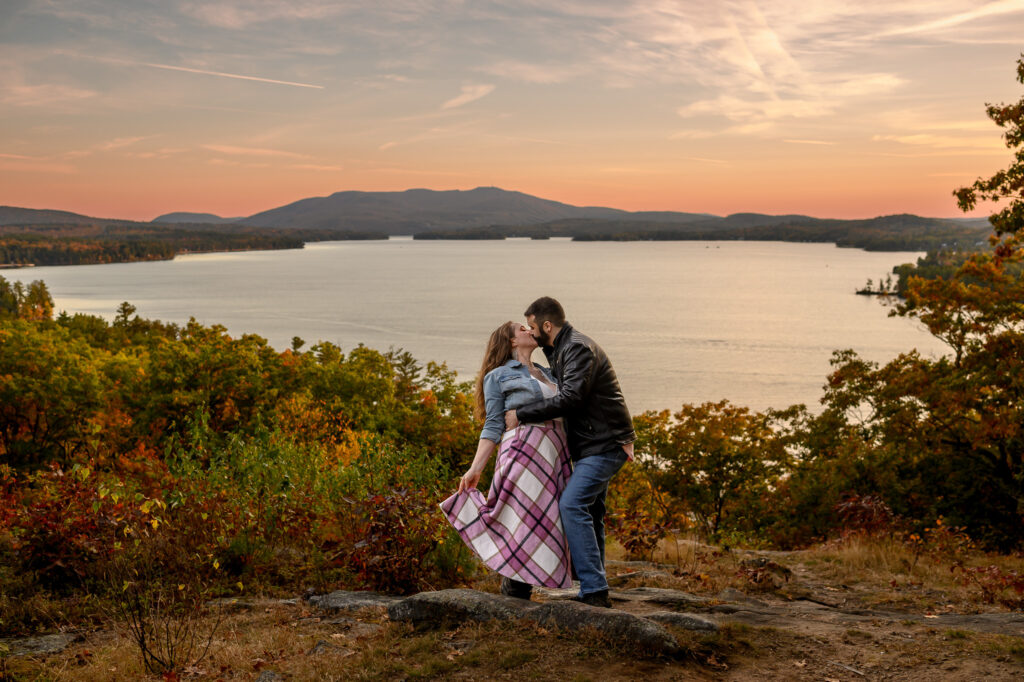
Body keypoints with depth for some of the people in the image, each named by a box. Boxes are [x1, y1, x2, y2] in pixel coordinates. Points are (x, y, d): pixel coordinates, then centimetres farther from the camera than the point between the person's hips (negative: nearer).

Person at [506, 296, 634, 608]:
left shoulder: (579, 348, -16)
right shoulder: (560, 351, 17)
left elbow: (570, 398, -28)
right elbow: (560, 393, 30)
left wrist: (521, 414, -22)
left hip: (605, 444, -11)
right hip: (593, 445, 11)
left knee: (572, 504, -21)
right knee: (589, 515, 13)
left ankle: (594, 589, -22)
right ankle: (595, 591, 20)